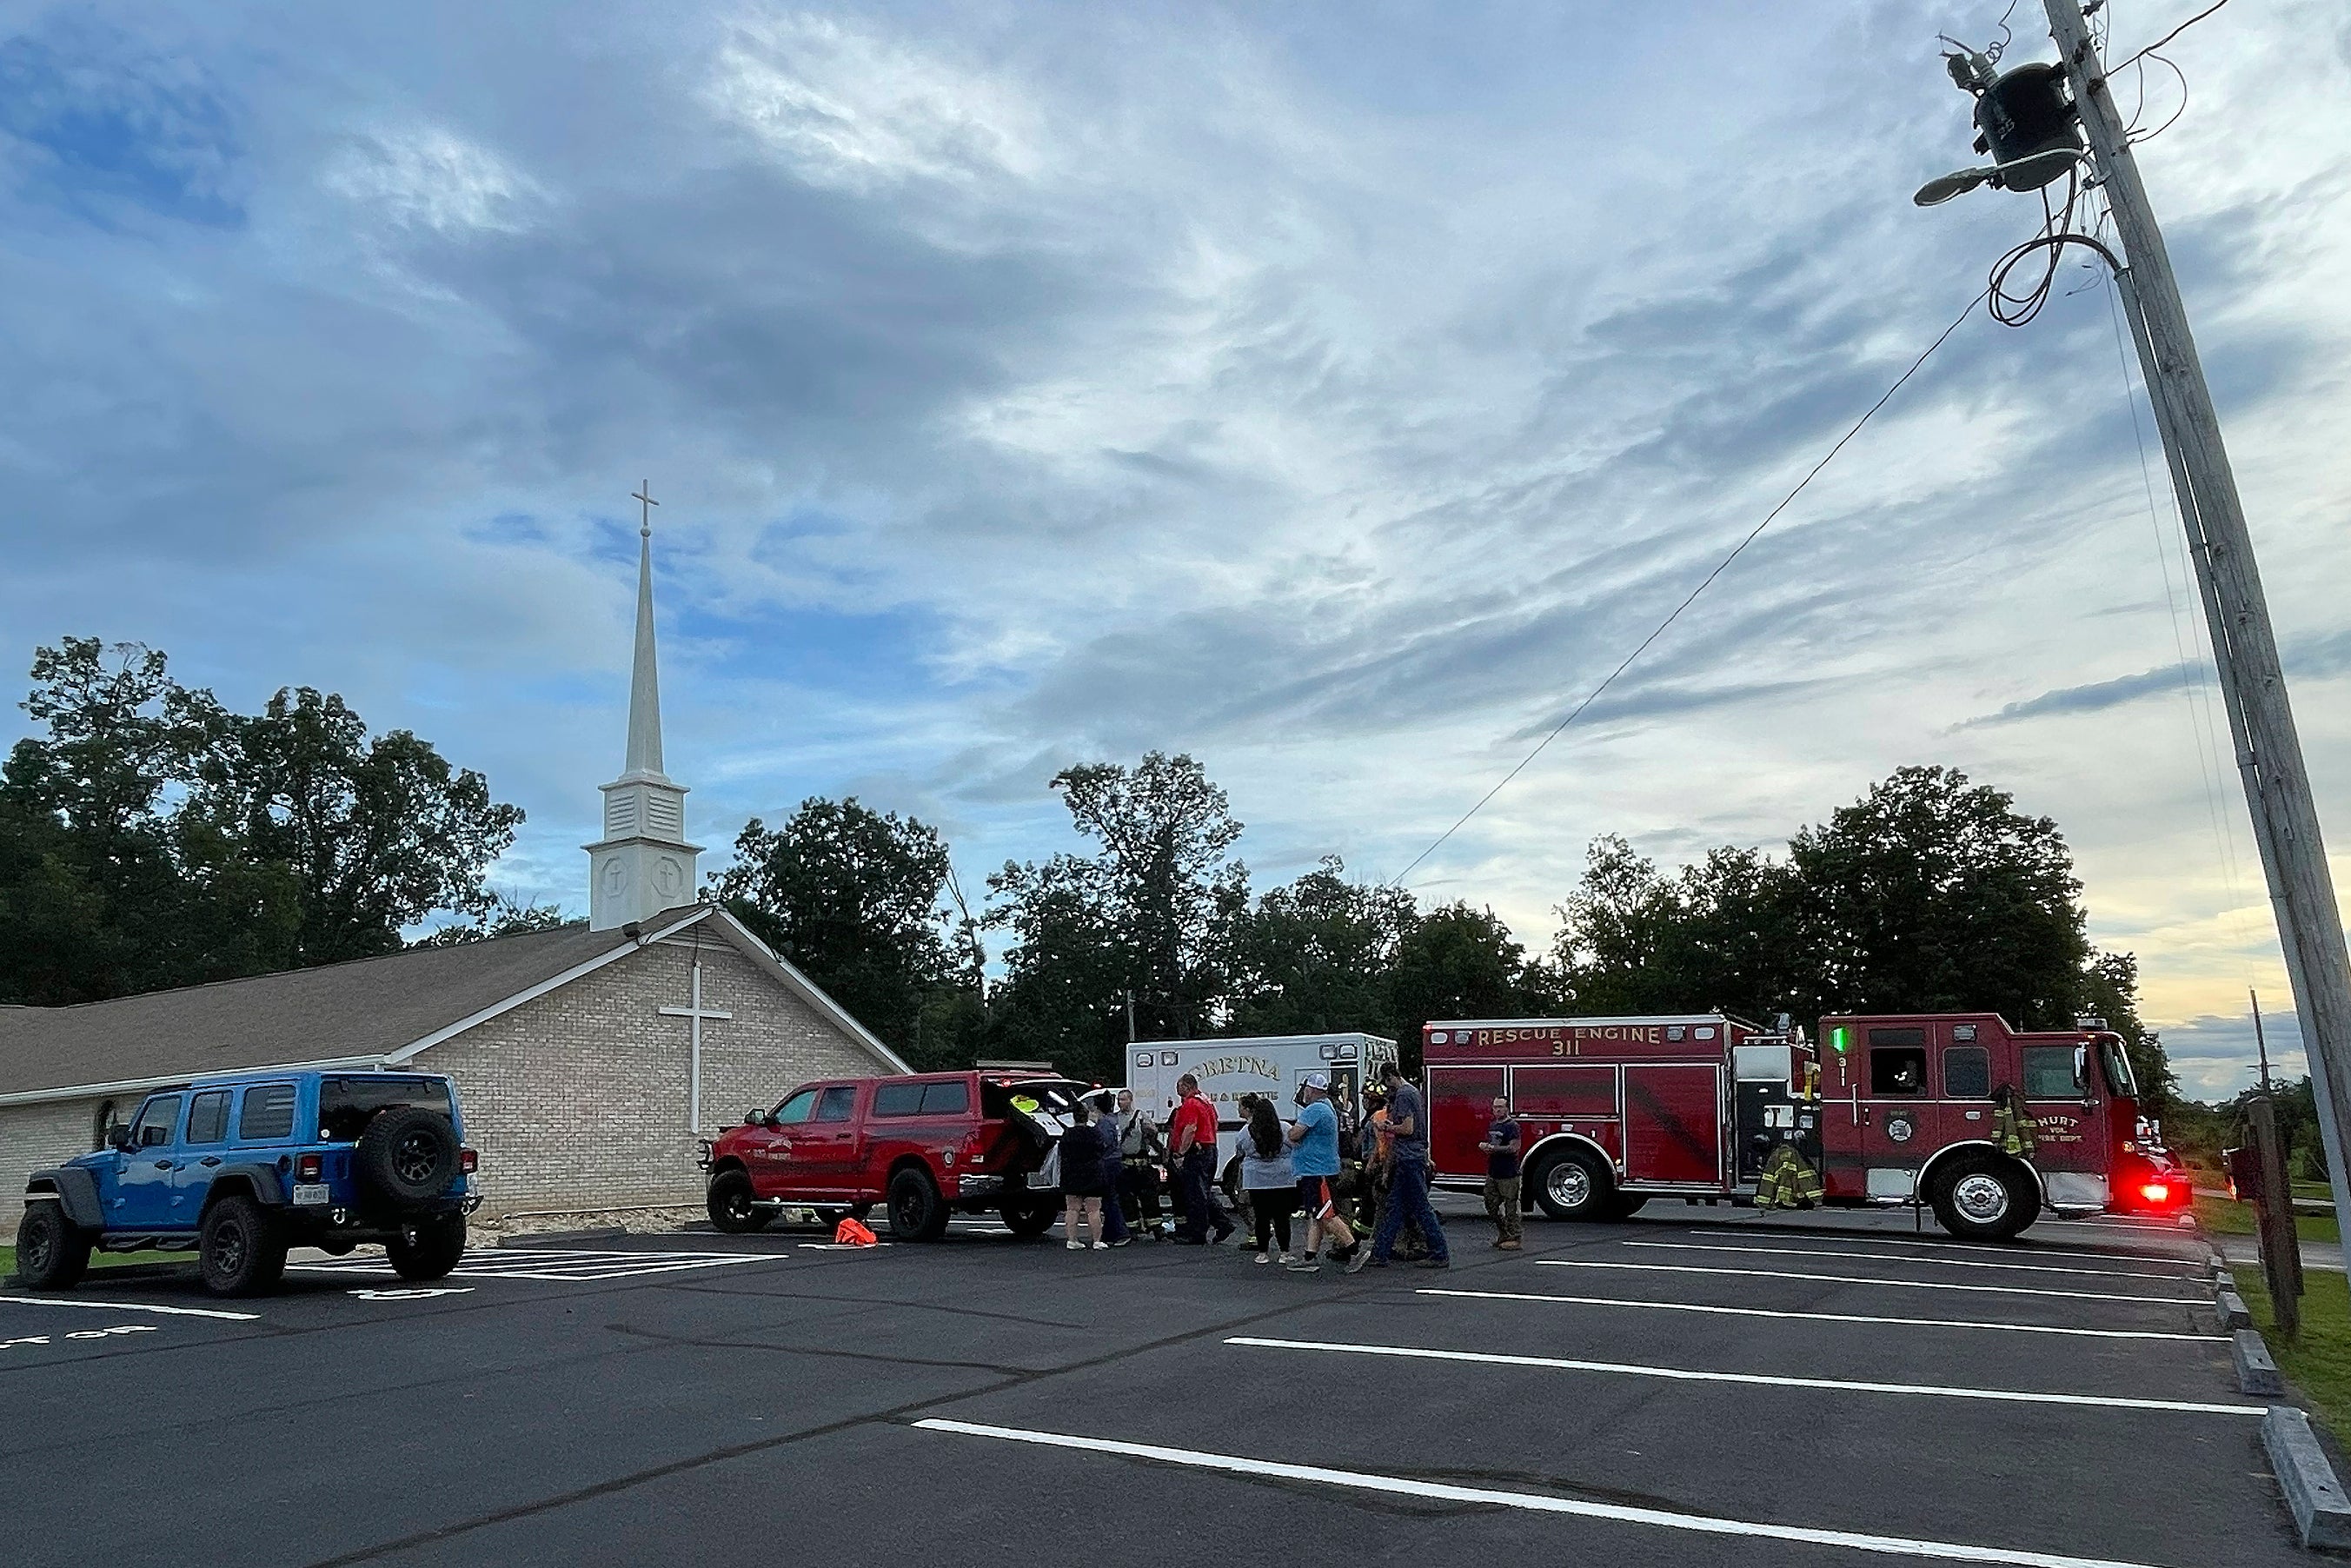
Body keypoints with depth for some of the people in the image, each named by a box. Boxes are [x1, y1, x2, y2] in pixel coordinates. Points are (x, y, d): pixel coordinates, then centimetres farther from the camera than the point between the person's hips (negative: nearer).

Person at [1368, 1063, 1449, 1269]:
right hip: (1413, 1157, 10)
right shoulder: (1414, 1092, 17)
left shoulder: (1403, 1095, -14)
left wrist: (1388, 1127, -6)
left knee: (1421, 1207, -5)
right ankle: (1379, 1254, 13)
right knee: (1394, 1206, 10)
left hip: (1409, 1159, -10)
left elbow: (1407, 1128, -21)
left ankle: (1441, 1256, -1)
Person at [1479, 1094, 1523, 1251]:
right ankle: (1503, 1234, 24)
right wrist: (1484, 1146, 2)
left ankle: (1513, 1239, 3)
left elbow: (1513, 1148, -19)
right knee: (1491, 1205, 12)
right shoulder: (1493, 1126, 15)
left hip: (1508, 1175, -9)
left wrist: (1493, 1148, -17)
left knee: (1510, 1208, -3)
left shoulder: (1512, 1126, -10)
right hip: (1493, 1173, 9)